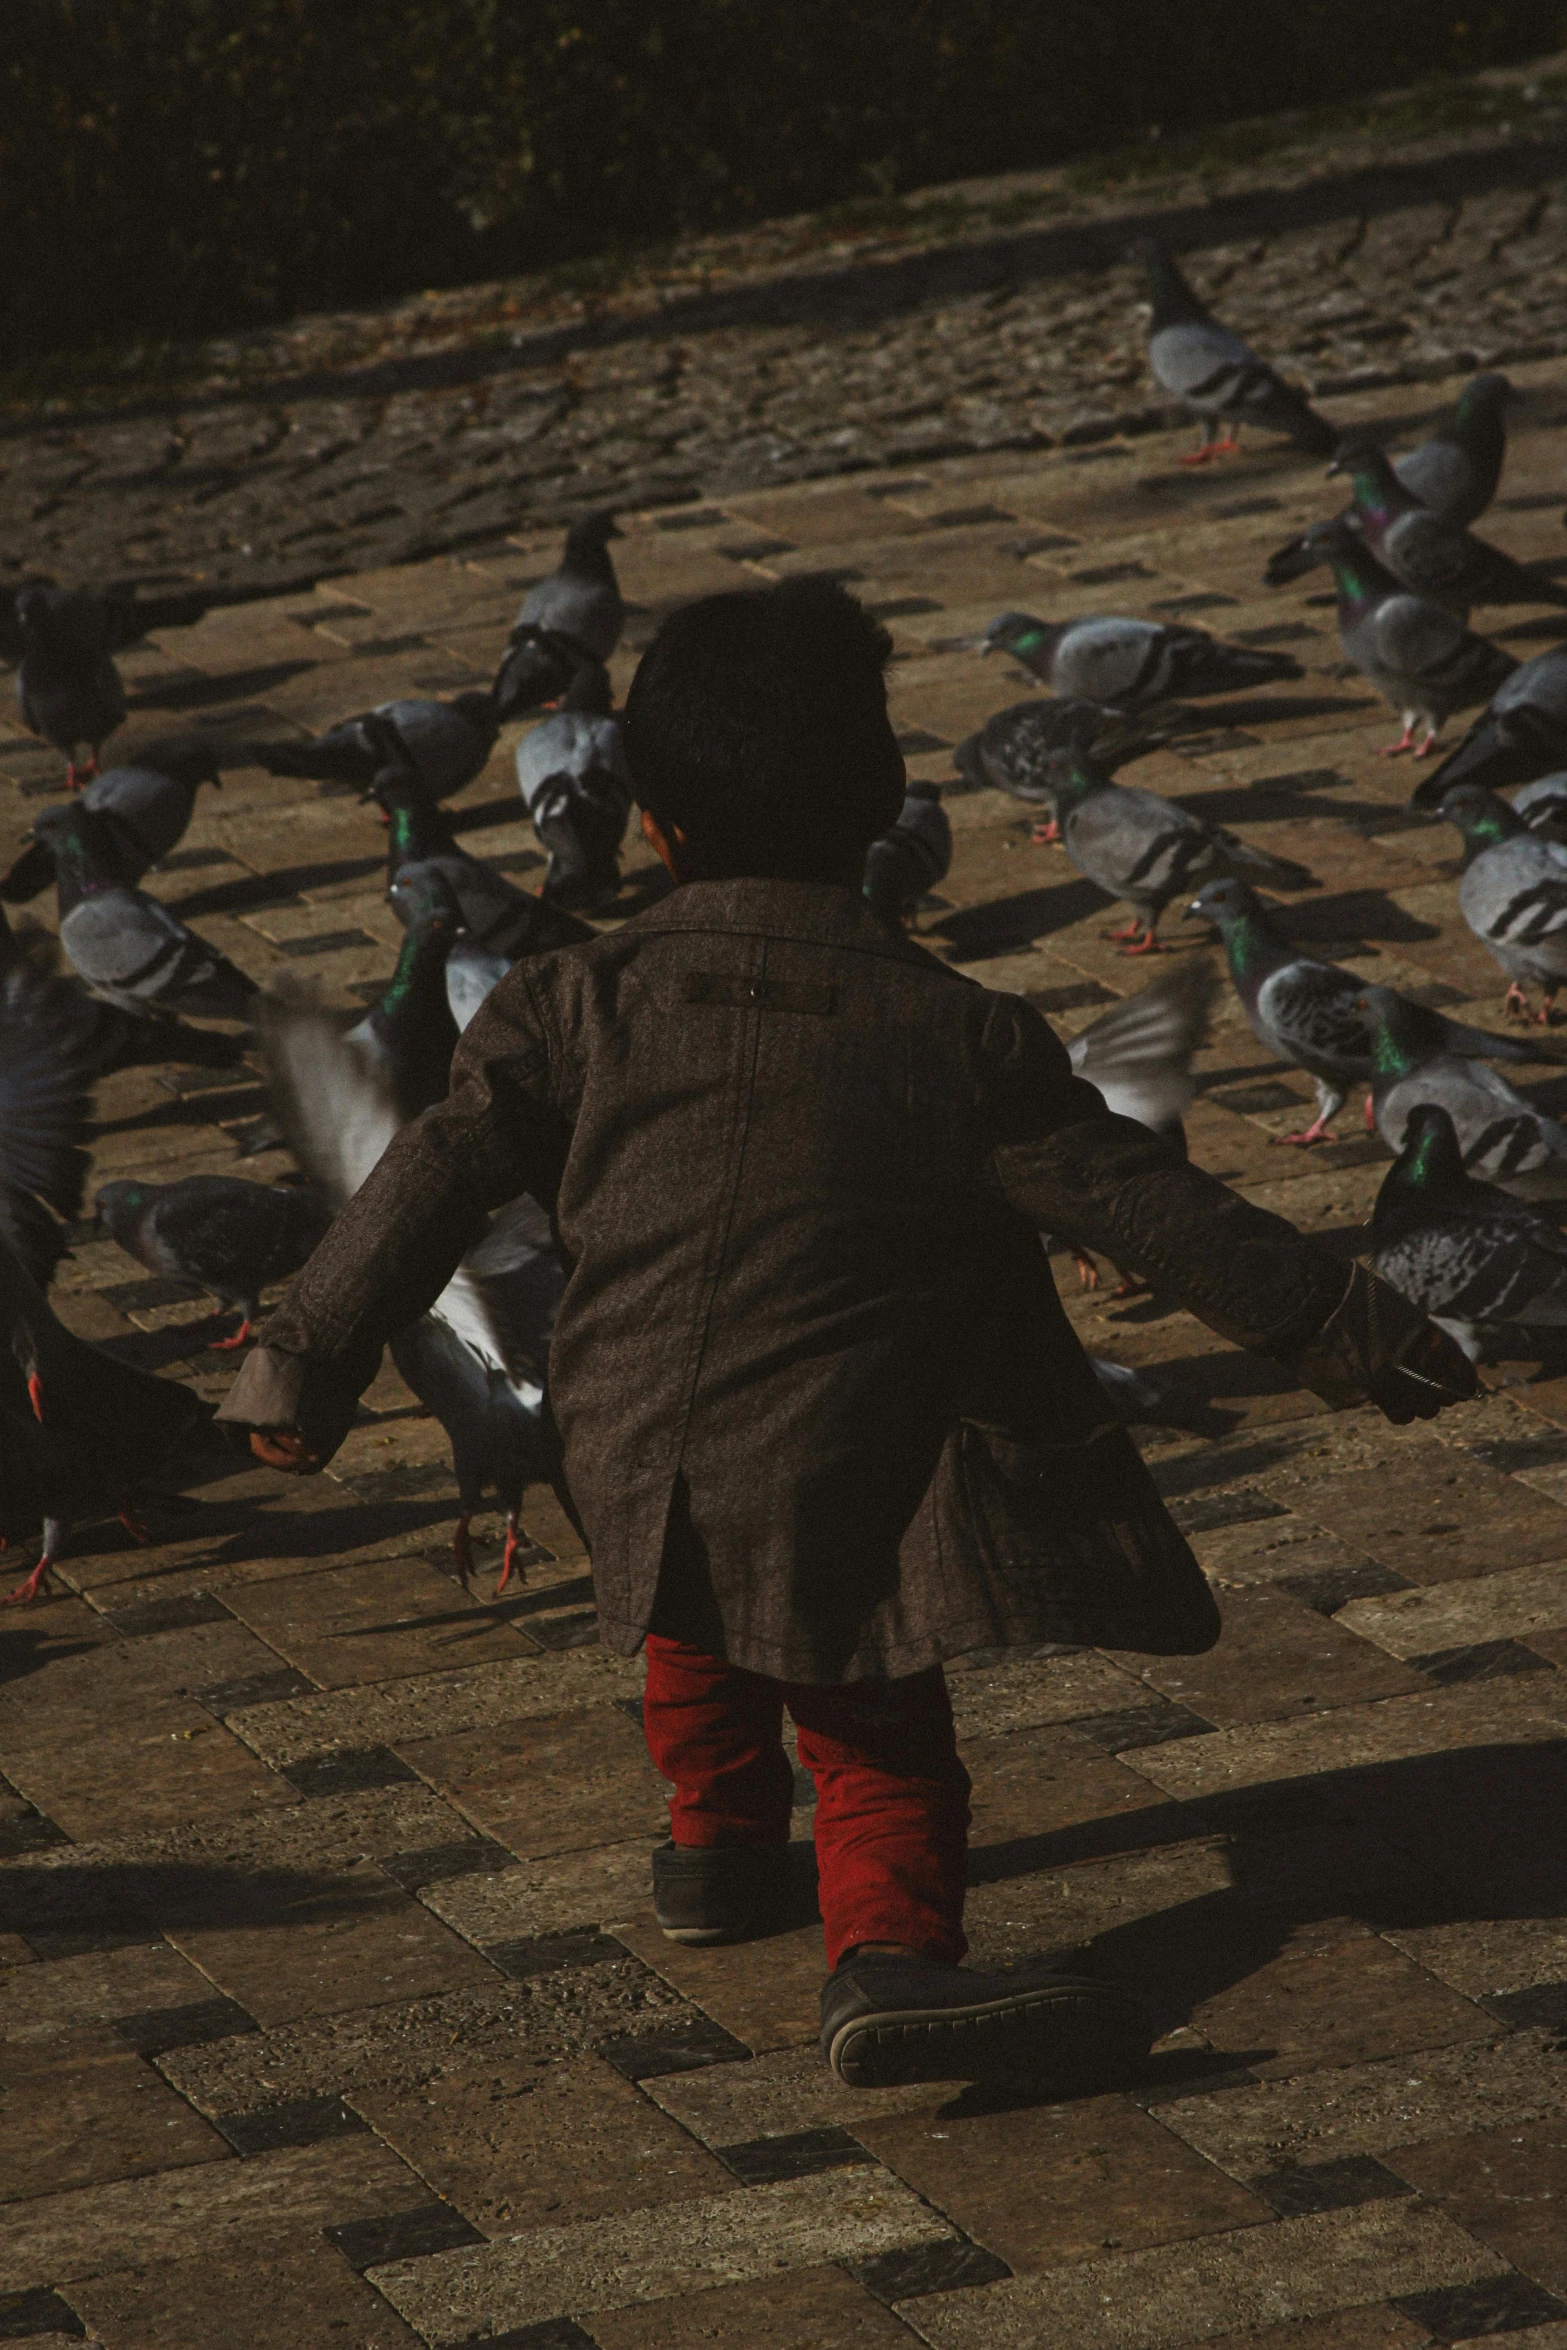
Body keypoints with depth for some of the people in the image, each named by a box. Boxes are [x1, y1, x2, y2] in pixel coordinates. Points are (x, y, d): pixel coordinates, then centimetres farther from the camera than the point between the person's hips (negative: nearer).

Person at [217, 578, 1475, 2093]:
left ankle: (715, 1831, 46)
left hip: (632, 1473, 2)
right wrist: (1358, 1340, 2)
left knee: (698, 1623, 34)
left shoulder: (574, 1010, -1)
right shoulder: (953, 1034, -4)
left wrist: (303, 1370, 10)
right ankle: (889, 1955, -10)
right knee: (881, 1742, 11)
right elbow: (1143, 1206, -4)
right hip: (848, 1490, -2)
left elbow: (427, 1194, -1)